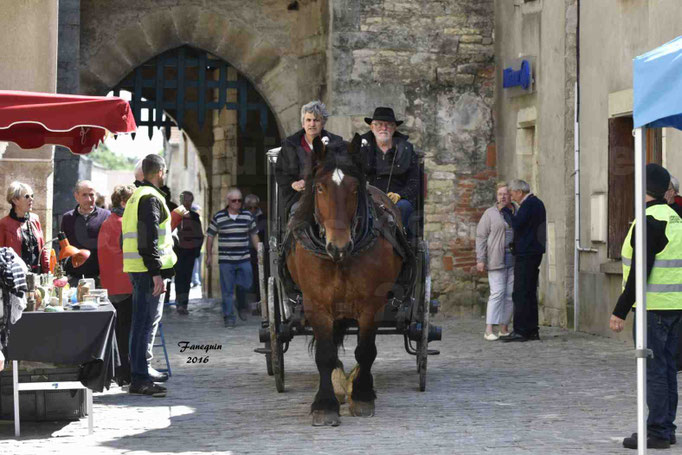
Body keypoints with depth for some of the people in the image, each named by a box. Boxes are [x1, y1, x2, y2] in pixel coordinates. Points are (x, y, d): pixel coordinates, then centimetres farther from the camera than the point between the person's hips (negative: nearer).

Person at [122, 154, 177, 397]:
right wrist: (156, 272, -22)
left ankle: (143, 369, 31)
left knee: (146, 319, 20)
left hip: (136, 268, 11)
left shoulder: (136, 196, 19)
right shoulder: (150, 198, -13)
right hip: (148, 268, -11)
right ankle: (139, 379, -12)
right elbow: (149, 238, -20)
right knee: (146, 320, -10)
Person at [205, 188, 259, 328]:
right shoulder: (218, 217, 0)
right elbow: (210, 236, 6)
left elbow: (254, 235, 16)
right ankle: (228, 317, 9)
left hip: (244, 259, 2)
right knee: (227, 290, 1)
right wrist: (208, 256, 6)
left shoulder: (247, 216, 7)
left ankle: (242, 306, 26)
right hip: (225, 259, -2)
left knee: (245, 284, -3)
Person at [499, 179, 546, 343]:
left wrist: (506, 210, -7)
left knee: (520, 294, -9)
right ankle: (532, 330, 15)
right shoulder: (537, 203, 17)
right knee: (530, 293, 13)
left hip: (526, 255, -10)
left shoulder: (528, 204, -14)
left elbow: (516, 224, -20)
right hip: (535, 252, 10)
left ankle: (520, 331, -11)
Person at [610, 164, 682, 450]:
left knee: (653, 369, -5)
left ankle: (657, 432, -3)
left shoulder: (650, 222, -16)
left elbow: (639, 272, -21)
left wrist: (620, 311, -19)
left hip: (653, 307, -9)